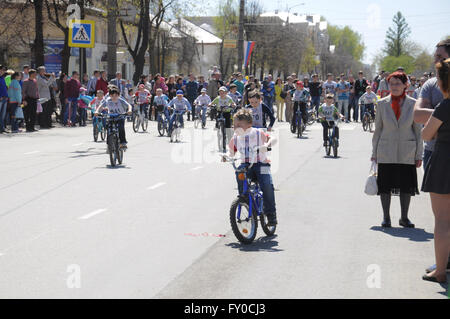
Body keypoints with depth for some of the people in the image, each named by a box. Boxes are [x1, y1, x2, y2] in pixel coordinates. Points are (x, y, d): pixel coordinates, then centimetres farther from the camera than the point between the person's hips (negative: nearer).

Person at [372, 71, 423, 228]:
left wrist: (419, 154, 0)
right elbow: (377, 129, 7)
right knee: (385, 185, 2)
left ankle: (404, 218, 18)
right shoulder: (382, 104, 3)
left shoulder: (413, 104, 1)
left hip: (407, 153, 0)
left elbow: (418, 131, 4)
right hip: (386, 153, 0)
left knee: (406, 185, 5)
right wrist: (374, 153, 4)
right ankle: (386, 217, 15)